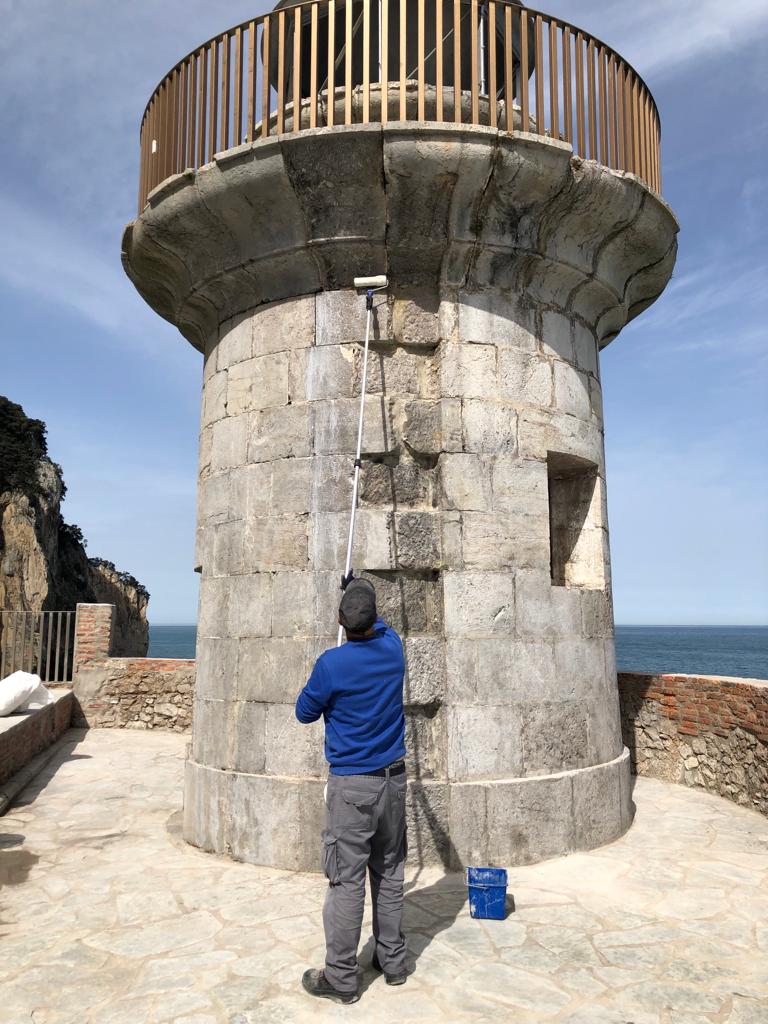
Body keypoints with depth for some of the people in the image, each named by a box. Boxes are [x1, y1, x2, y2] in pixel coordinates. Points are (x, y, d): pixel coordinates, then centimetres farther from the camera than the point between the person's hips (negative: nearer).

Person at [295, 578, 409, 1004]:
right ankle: (392, 960, 28)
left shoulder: (332, 663, -18)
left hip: (352, 784, -5)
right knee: (389, 872, 16)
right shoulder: (393, 648, -3)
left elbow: (305, 712, -1)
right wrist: (364, 603, 40)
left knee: (347, 880, 3)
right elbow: (381, 627, 23)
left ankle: (341, 978, 13)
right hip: (393, 779, 5)